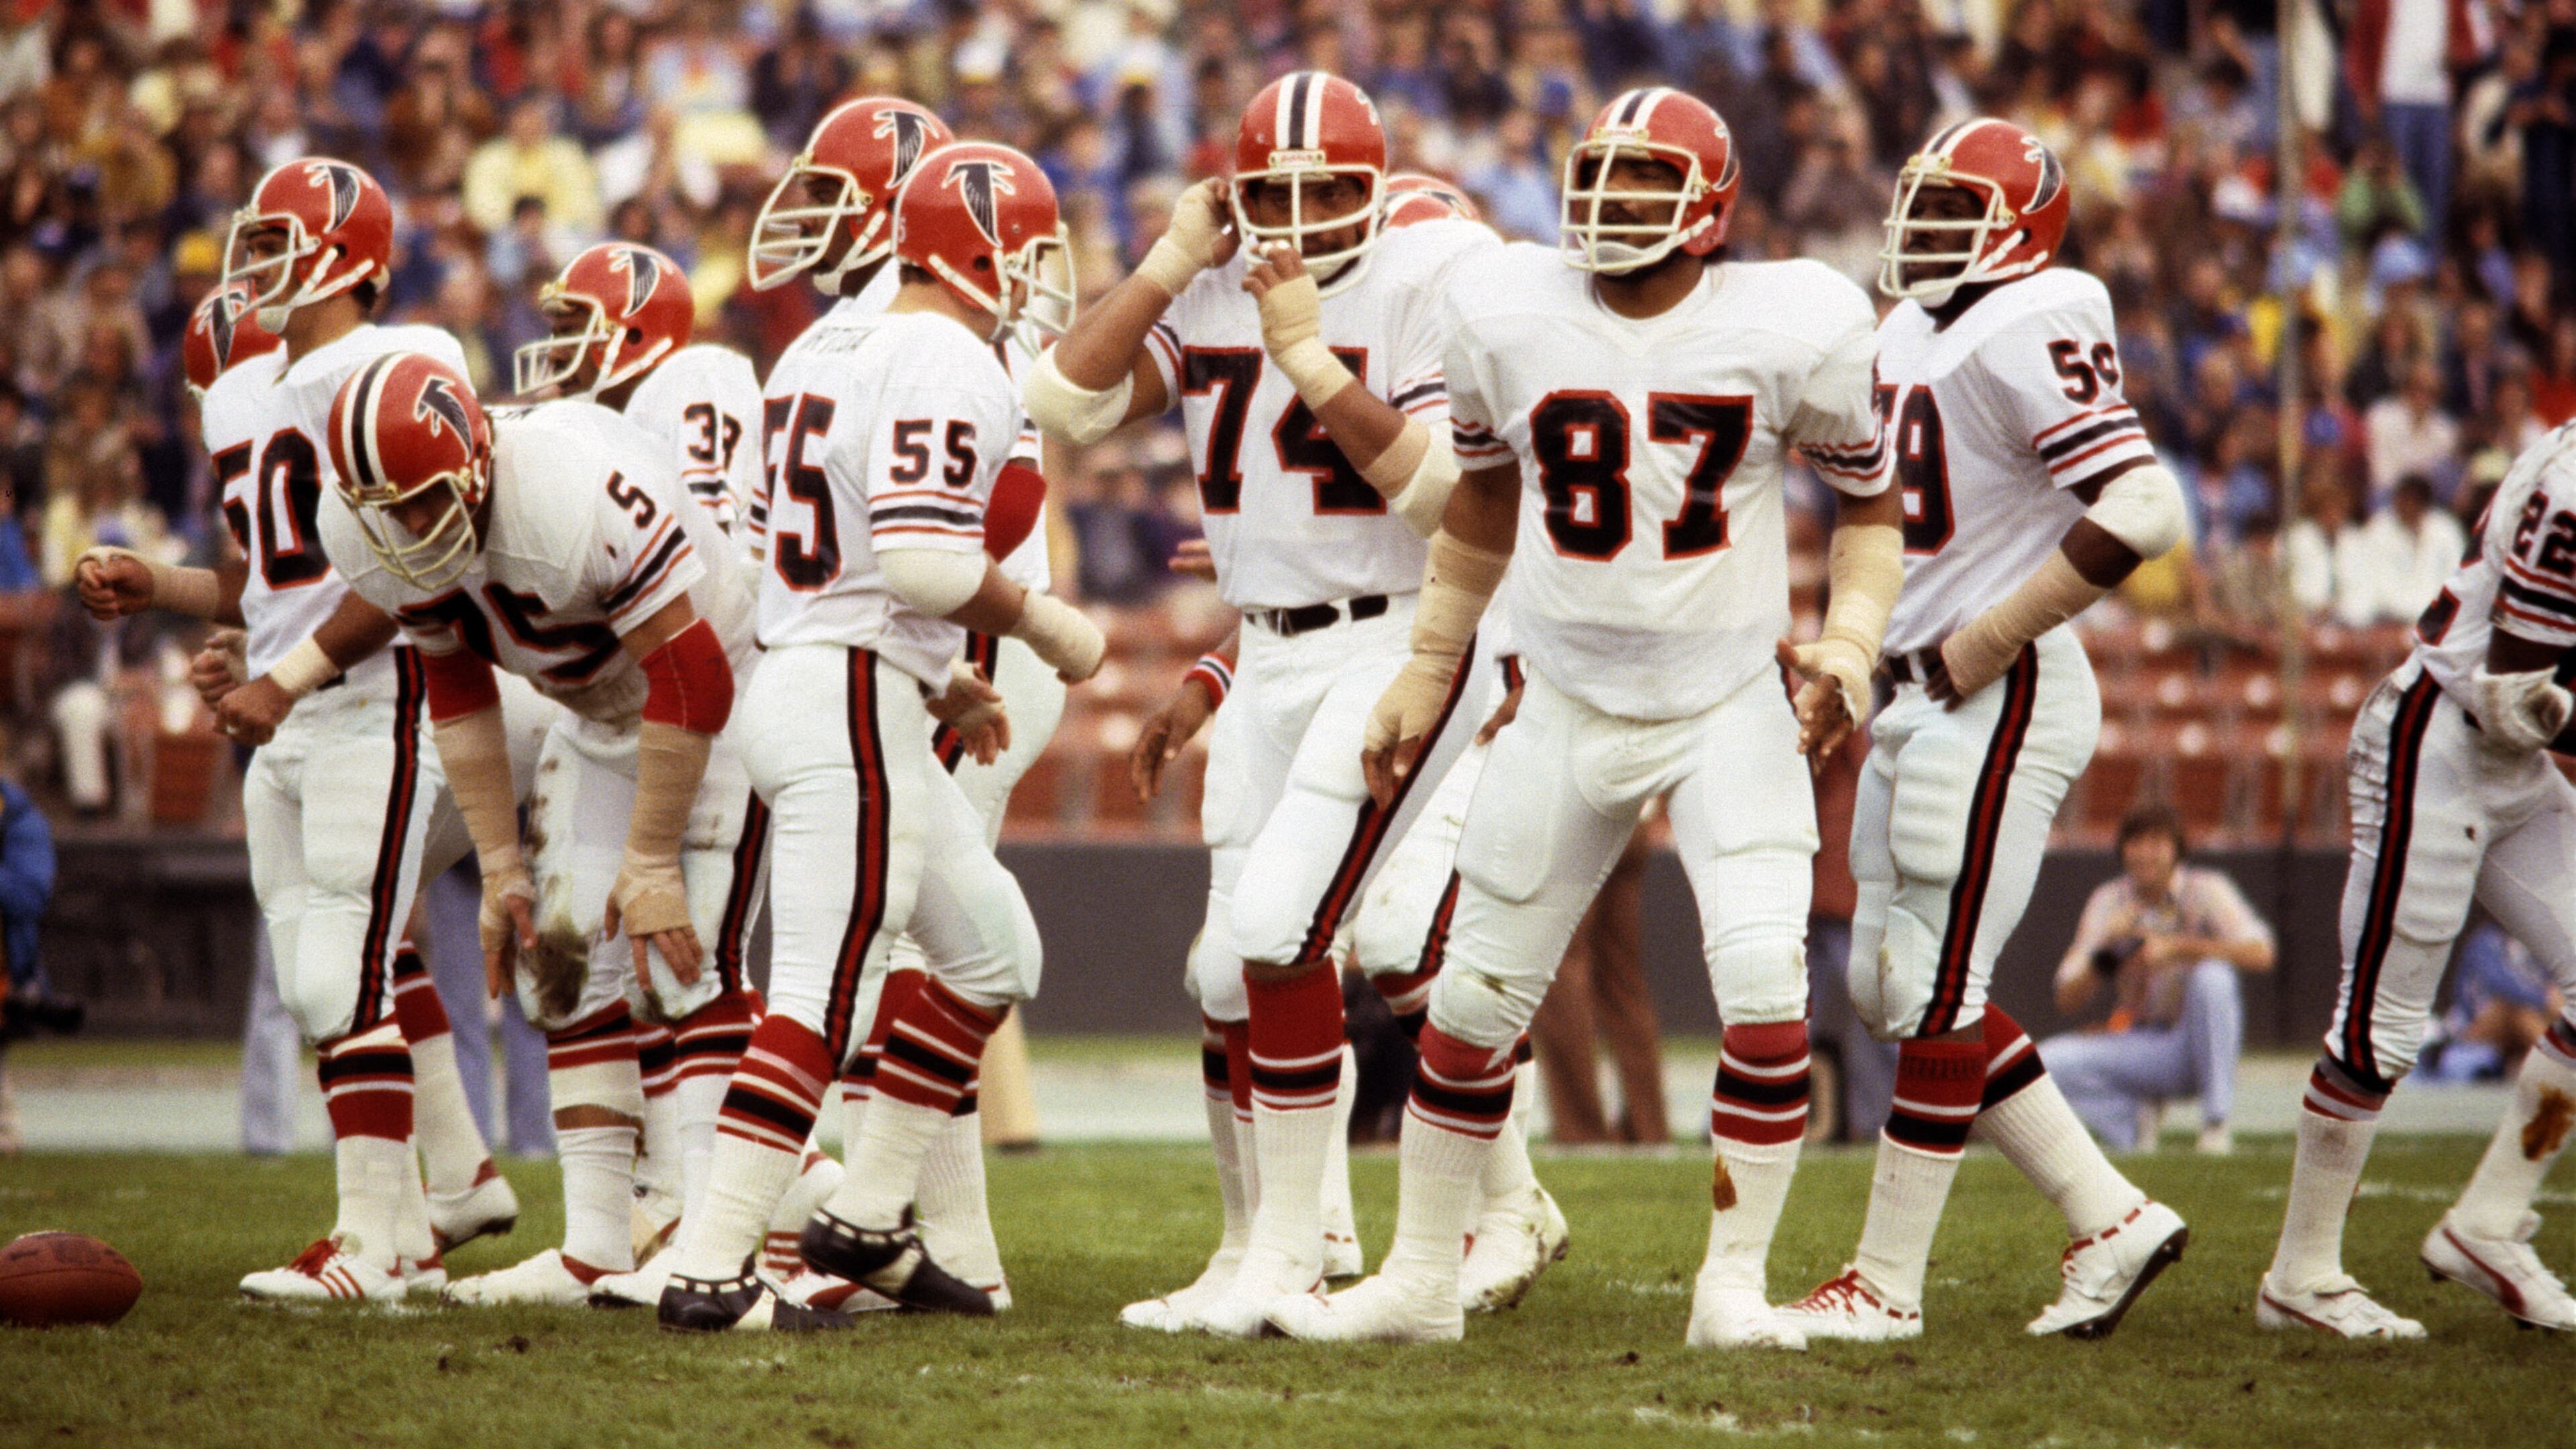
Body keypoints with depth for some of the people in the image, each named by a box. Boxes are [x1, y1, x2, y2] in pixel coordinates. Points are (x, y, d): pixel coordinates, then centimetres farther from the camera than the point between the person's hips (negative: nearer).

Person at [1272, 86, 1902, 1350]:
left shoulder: (1791, 330, -11)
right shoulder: (1508, 317, -5)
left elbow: (1867, 499, 4)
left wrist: (1849, 649, -11)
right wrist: (1427, 672, 16)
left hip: (1734, 706, -2)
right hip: (1570, 709, 2)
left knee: (1764, 989, -18)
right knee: (1474, 996, 6)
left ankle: (1734, 1286, -4)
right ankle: (1419, 1278, 23)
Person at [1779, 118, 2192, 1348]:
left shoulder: (2029, 330, -15)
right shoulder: (1912, 335, 13)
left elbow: (2140, 508, -23)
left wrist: (1985, 643, -19)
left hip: (2001, 699, -10)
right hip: (1921, 697, 10)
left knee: (1936, 993, -4)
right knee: (1891, 985, 11)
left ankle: (1887, 1283, 4)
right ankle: (2109, 1220, 17)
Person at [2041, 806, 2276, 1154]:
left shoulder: (2206, 890, -7)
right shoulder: (2108, 901, 1)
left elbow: (2260, 954, -25)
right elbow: (2067, 1002, -4)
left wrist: (2177, 947, -31)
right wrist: (2106, 951, -23)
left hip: (2197, 1043, -2)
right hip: (2138, 1047, 2)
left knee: (2212, 975, -33)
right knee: (2047, 1062, -23)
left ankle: (2216, 1122, -25)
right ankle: (2133, 1129, 0)